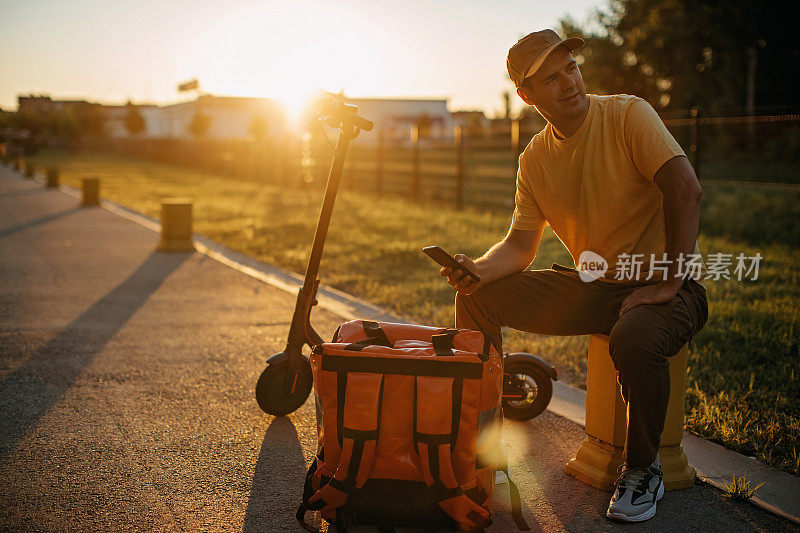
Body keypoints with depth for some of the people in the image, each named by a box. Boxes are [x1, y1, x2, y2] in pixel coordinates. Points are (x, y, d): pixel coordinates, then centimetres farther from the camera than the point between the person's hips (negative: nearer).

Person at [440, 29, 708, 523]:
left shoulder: (627, 115, -13)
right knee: (478, 297, -5)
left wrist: (669, 283, -25)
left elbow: (685, 188, -23)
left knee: (634, 339, -40)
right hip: (593, 284, 6)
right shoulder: (535, 160, 4)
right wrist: (478, 269, -17)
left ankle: (643, 470, -12)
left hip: (669, 285, -5)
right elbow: (520, 245, 4)